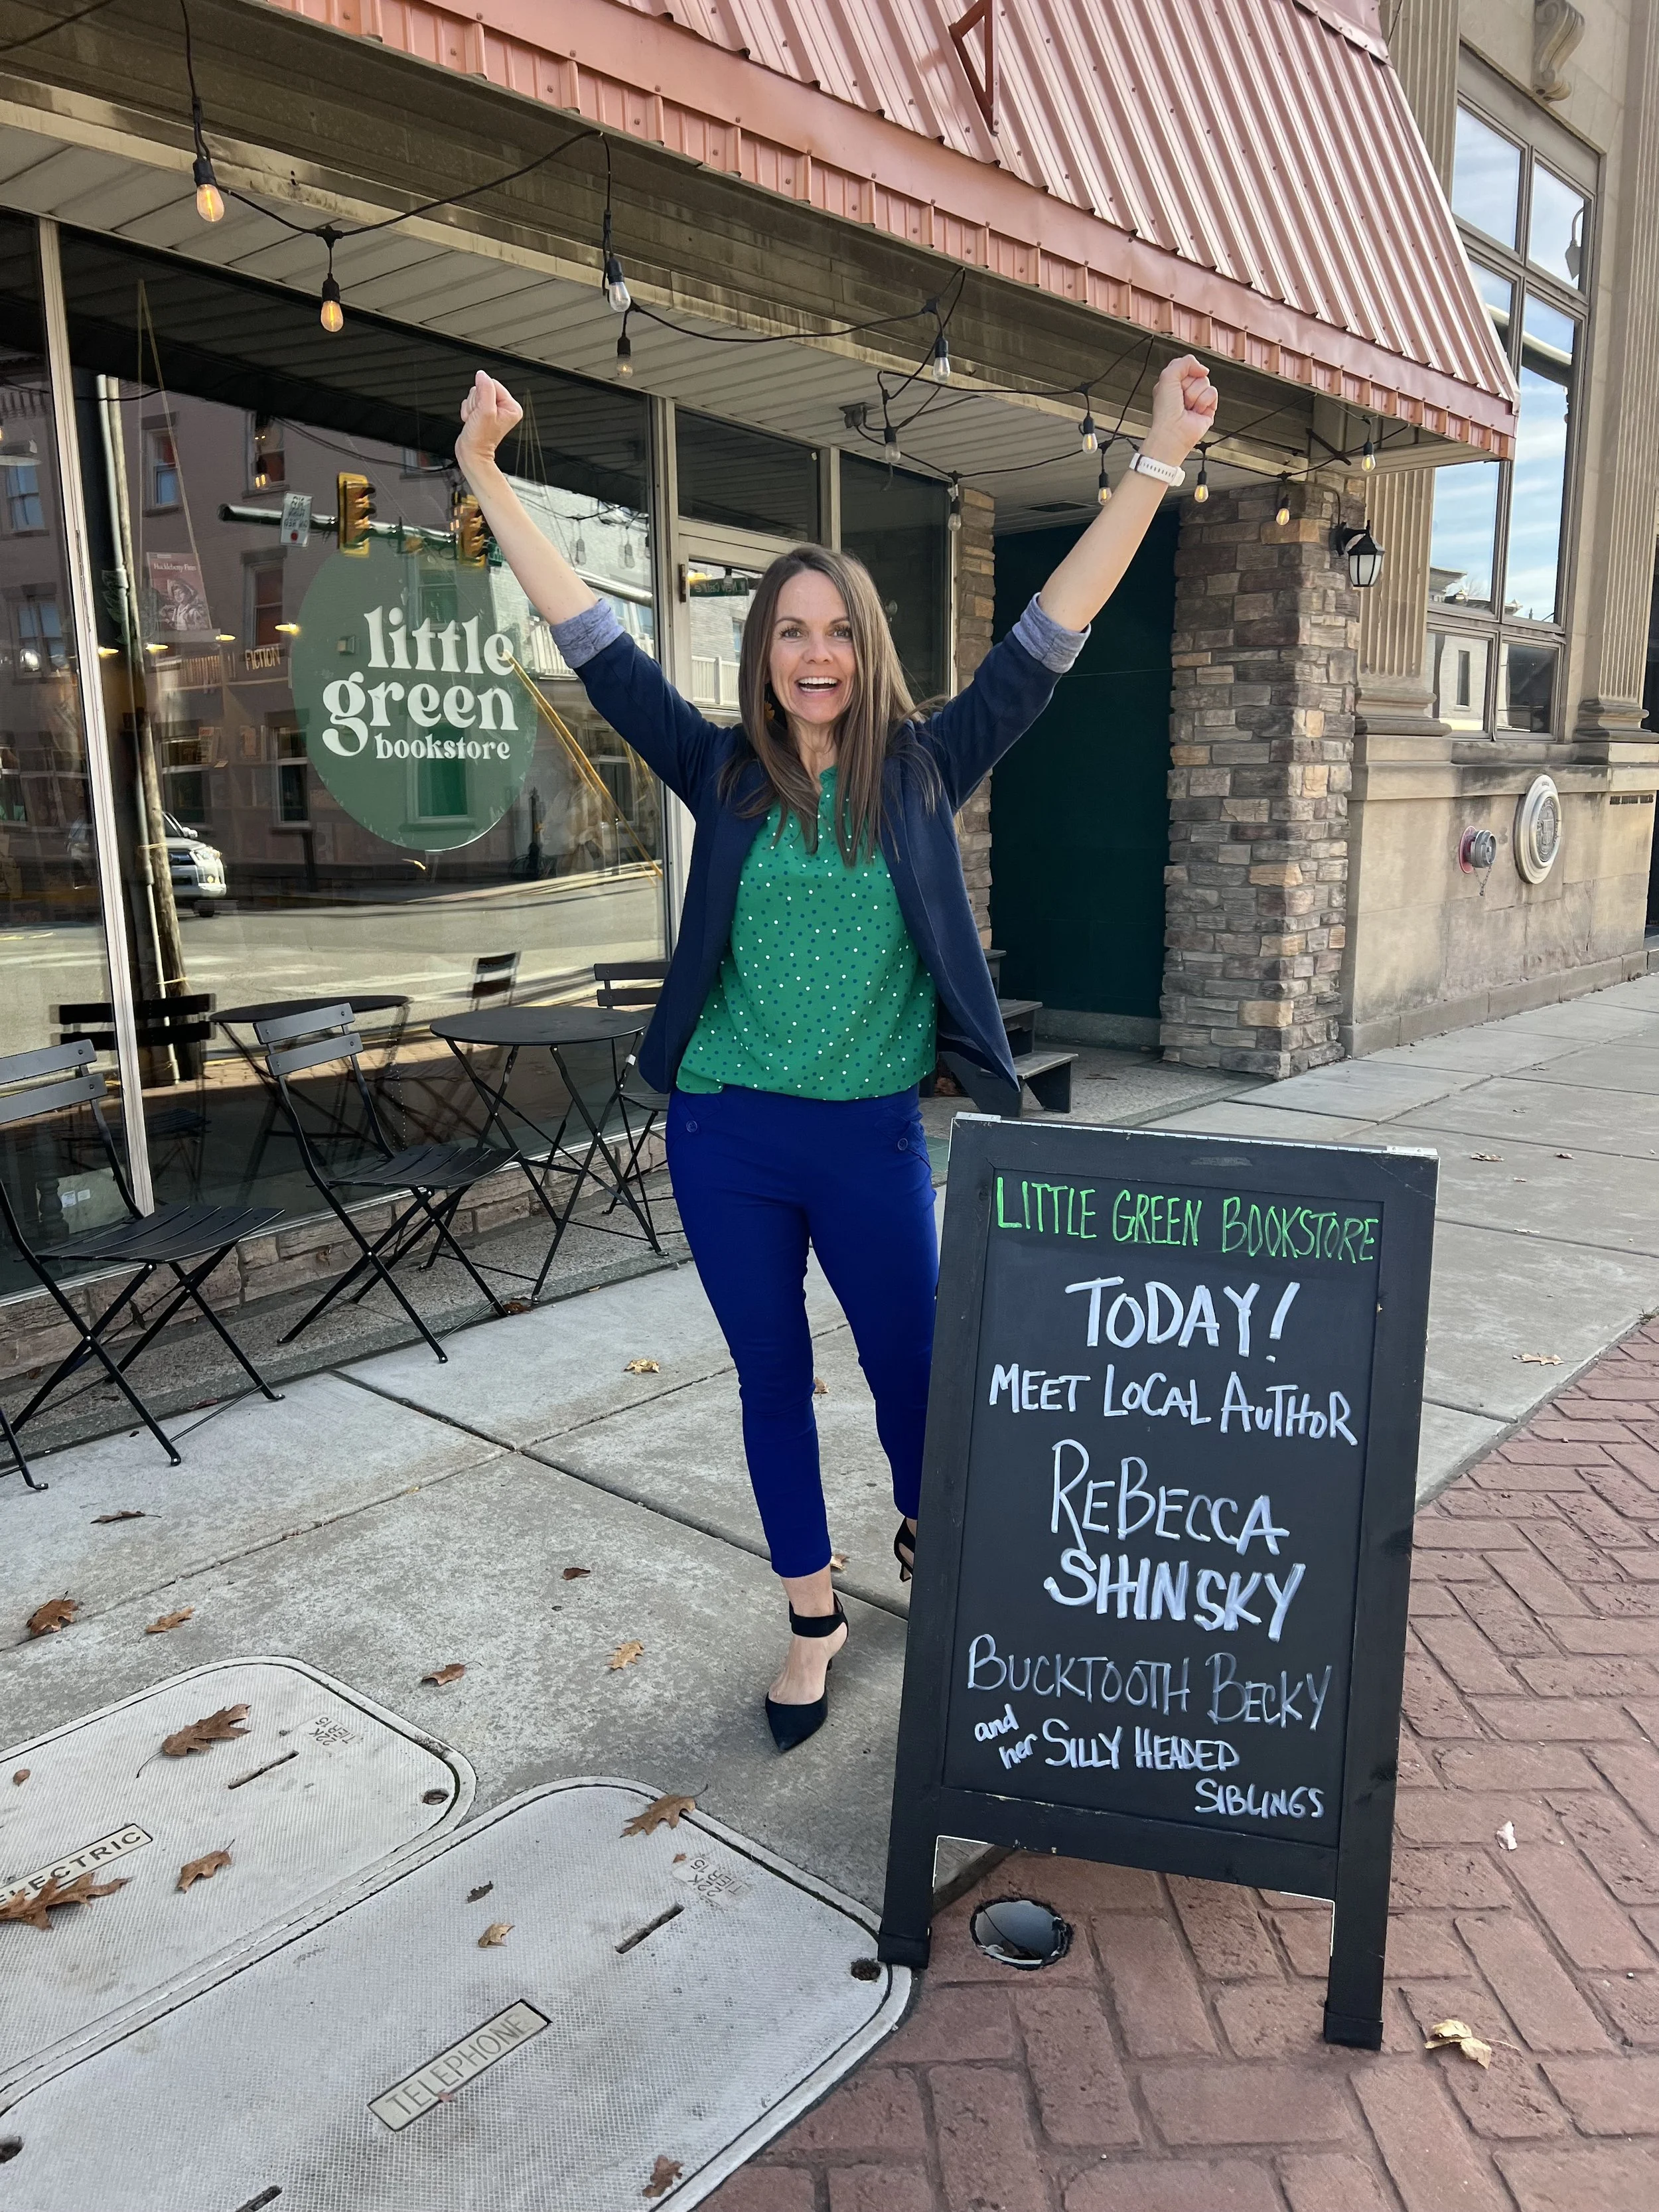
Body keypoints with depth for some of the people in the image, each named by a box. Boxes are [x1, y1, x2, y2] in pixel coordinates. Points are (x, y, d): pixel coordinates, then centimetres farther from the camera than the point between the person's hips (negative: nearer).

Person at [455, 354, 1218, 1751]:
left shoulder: (924, 769, 0)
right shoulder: (724, 776, 1)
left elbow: (1050, 638, -4)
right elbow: (593, 640, -1)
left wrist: (1157, 463, -9)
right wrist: (487, 475, -4)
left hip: (872, 1138, 0)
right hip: (726, 1135, 1)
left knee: (913, 1363, 11)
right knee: (773, 1377, 12)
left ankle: (924, 1536, 43)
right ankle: (814, 1617, 32)